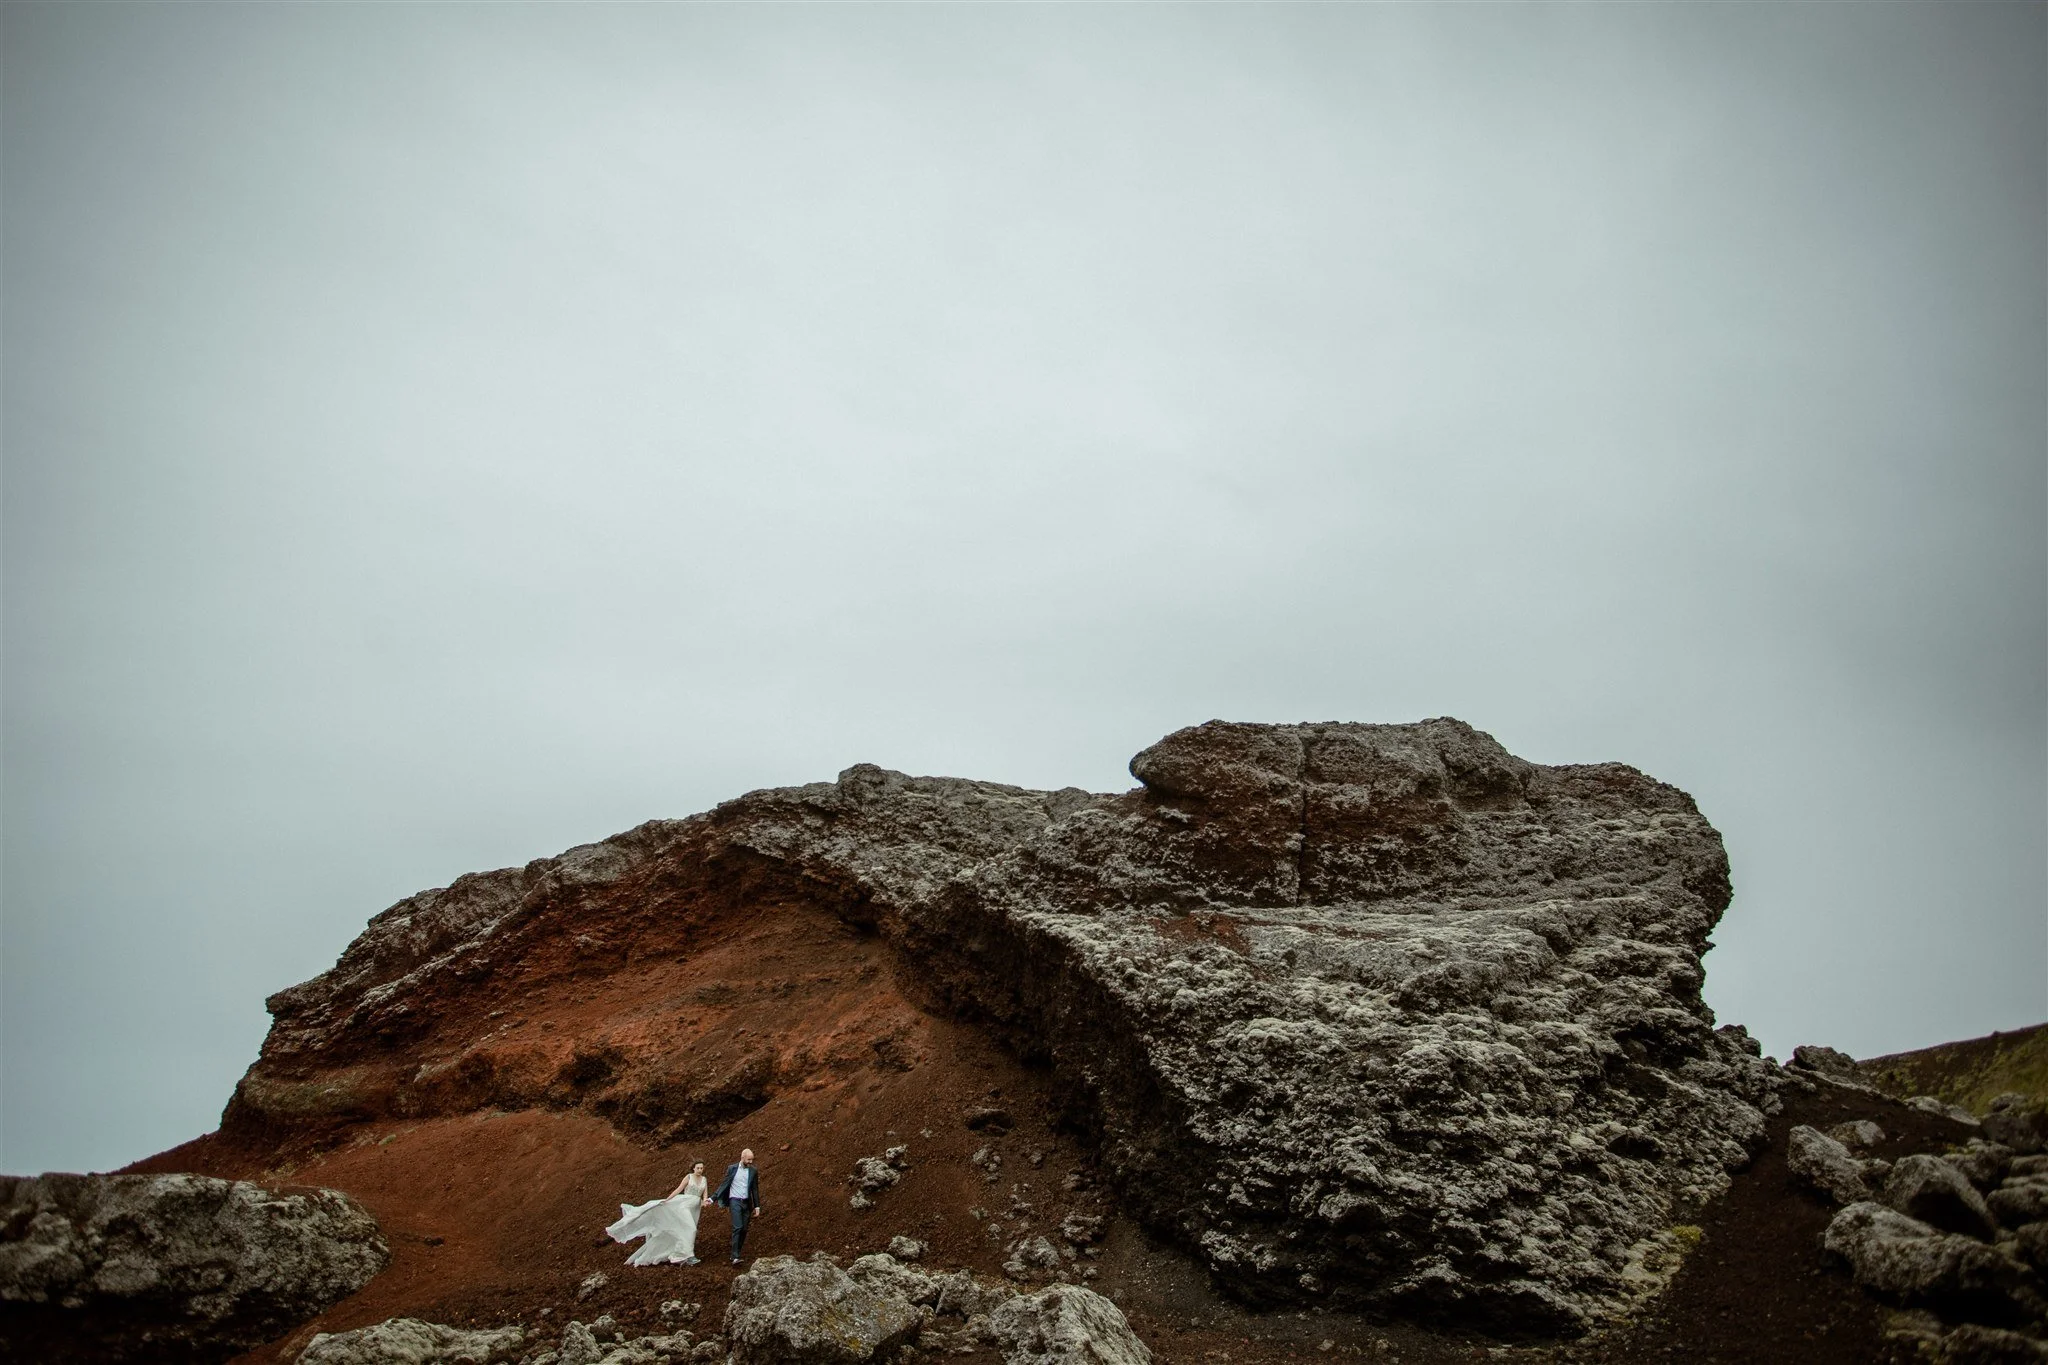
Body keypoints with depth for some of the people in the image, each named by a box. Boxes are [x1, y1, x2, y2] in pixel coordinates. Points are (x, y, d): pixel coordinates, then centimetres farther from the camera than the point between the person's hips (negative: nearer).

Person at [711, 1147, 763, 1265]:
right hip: (735, 1201, -4)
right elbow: (724, 1185, 3)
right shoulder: (732, 1168, -1)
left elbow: (755, 1189, 9)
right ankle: (735, 1257, -19)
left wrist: (757, 1206, 7)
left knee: (744, 1229, 3)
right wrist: (713, 1198, -3)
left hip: (747, 1202, 4)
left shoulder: (753, 1171, 5)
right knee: (737, 1227, -16)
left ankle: (736, 1253, 15)